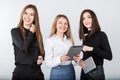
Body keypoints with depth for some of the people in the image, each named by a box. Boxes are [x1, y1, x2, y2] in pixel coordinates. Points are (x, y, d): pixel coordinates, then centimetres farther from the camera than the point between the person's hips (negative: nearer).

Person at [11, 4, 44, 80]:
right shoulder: (15, 31, -3)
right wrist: (31, 33, -6)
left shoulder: (37, 33, 8)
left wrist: (41, 57, -5)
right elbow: (24, 47, -17)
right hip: (21, 71, -3)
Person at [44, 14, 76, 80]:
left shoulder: (70, 40, 6)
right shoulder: (49, 40, -8)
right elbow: (48, 62, -11)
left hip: (71, 71, 4)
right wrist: (60, 59, -26)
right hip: (57, 72, -4)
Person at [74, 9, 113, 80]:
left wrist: (92, 49, -20)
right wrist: (80, 60, -5)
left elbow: (109, 56, -16)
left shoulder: (101, 35, -10)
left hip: (96, 71, -5)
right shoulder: (85, 37, 5)